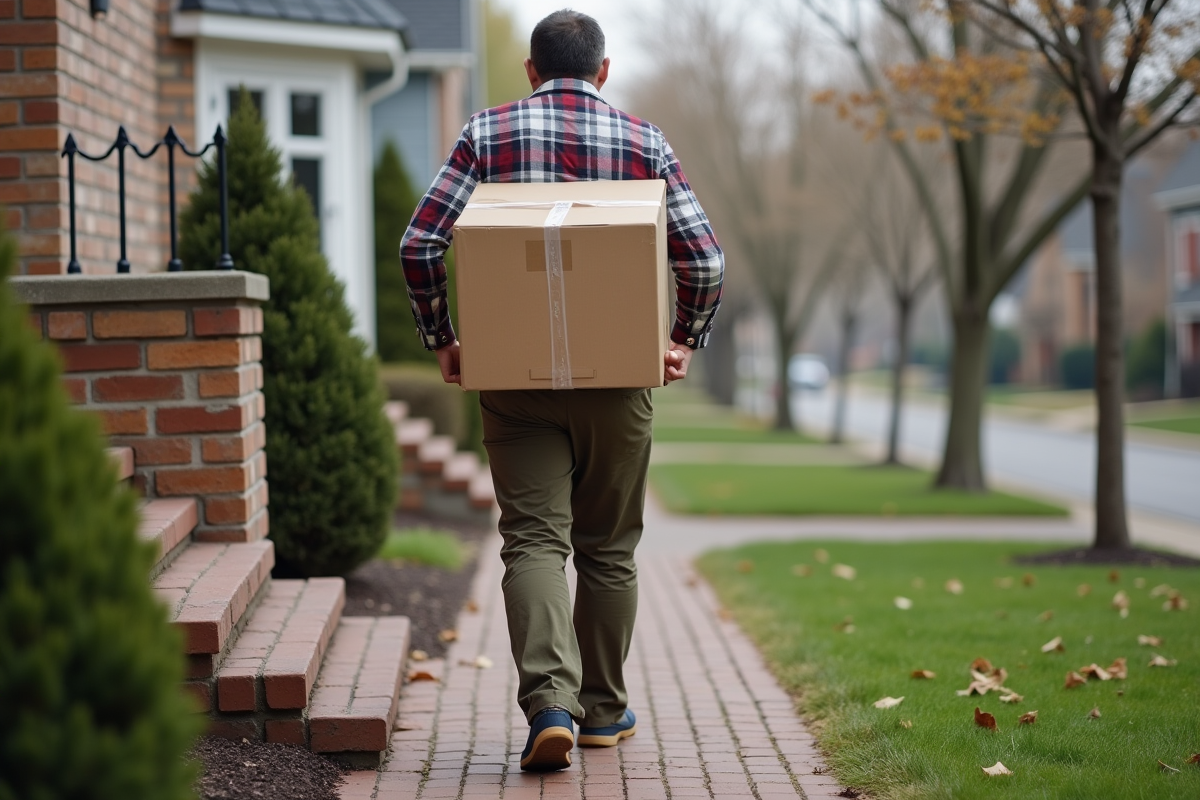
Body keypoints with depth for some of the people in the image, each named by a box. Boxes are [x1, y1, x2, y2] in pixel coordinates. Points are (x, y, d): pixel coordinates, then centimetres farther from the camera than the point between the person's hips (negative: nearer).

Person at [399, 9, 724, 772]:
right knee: (608, 547, 13)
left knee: (533, 540, 0)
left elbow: (420, 244, -6)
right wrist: (686, 341, 9)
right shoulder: (644, 142, 3)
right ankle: (603, 709, 22)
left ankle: (549, 702, -19)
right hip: (616, 377, 1)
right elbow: (706, 261, -5)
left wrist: (442, 339, 5)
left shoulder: (488, 134, 2)